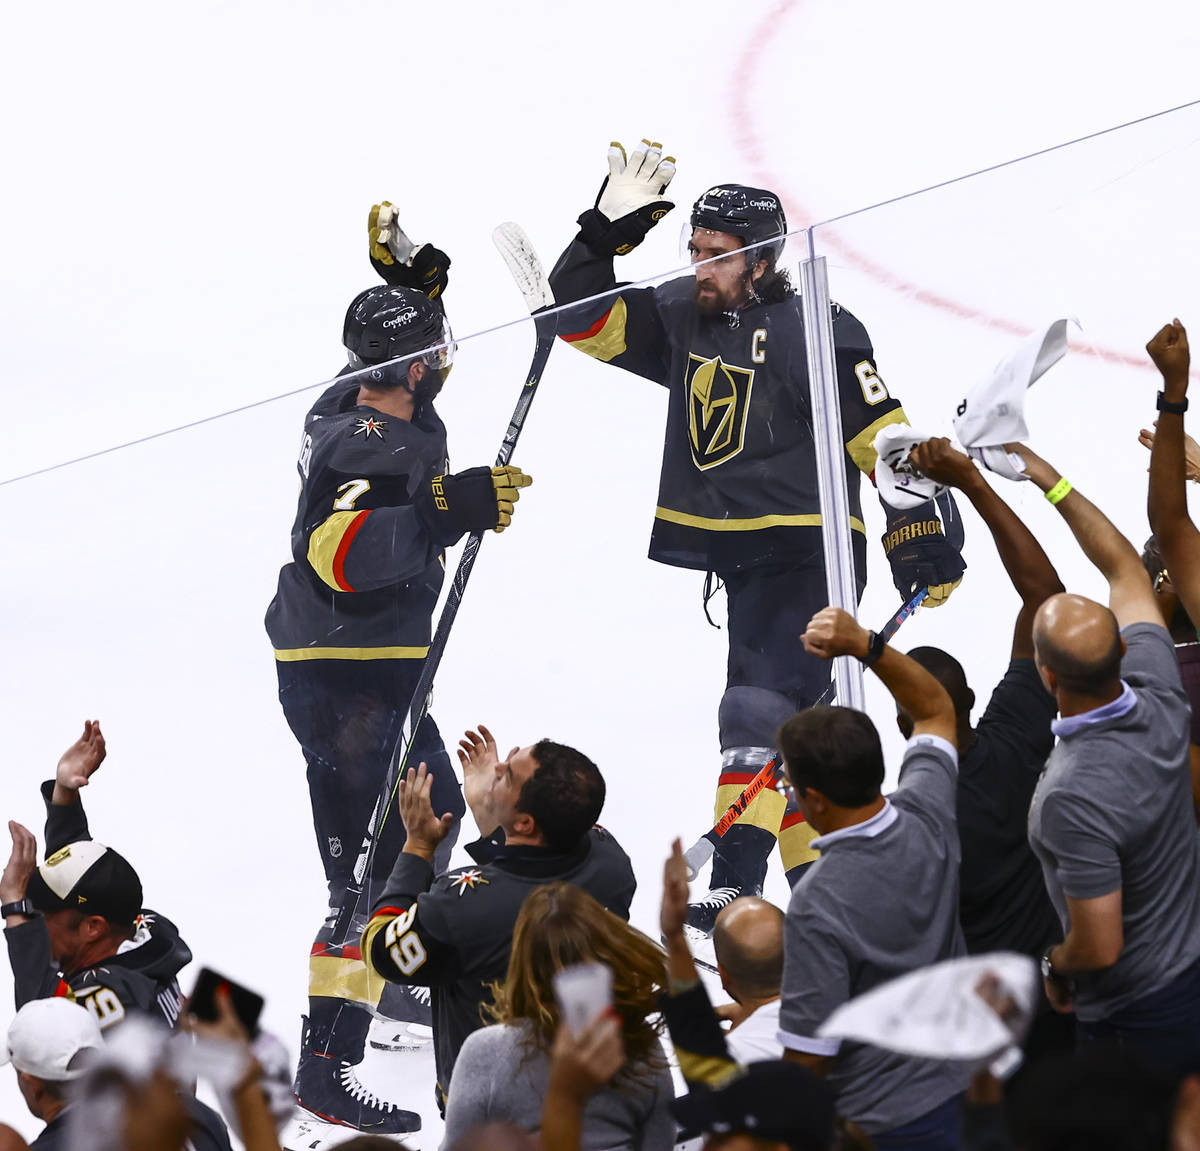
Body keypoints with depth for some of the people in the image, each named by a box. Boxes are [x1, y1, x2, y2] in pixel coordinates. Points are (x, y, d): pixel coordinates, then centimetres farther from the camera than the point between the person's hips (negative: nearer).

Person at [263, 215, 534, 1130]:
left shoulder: (361, 404, 7)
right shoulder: (375, 449, -23)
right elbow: (337, 549, -38)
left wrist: (409, 275, 17)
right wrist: (451, 510, -41)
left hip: (375, 664, 11)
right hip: (346, 678, -11)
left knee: (434, 812, 26)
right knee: (375, 861, -12)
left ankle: (390, 982, 44)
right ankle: (327, 1064, -13)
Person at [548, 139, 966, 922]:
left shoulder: (817, 333, -12)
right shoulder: (681, 318, 7)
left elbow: (889, 441, -13)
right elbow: (583, 316, 8)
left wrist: (927, 543, -16)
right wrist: (610, 229, -5)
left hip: (806, 554, -7)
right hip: (737, 556, 8)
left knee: (761, 711, -17)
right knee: (795, 723, 13)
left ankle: (738, 887, -22)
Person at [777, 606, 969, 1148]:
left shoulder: (818, 905, -28)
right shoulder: (927, 819, -11)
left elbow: (810, 1053, -23)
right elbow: (936, 711, 10)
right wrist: (865, 643, 1)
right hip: (961, 1088, 7)